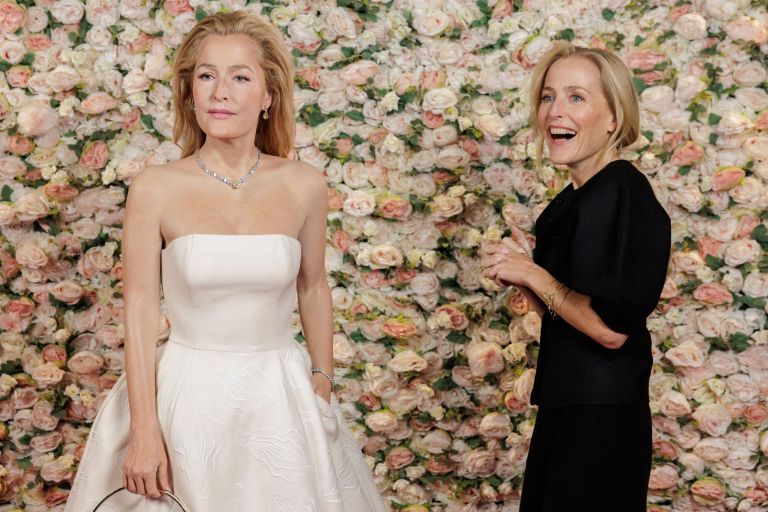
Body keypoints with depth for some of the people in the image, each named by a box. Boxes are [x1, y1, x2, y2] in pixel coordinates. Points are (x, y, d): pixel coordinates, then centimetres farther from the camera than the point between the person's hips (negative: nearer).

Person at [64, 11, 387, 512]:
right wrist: (144, 430, -10)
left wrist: (323, 379, 12)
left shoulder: (305, 185, -4)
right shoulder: (155, 188, -9)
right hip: (187, 395, -1)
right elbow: (141, 310, -7)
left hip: (281, 396, 2)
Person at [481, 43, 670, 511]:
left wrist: (532, 275, -13)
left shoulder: (620, 193, -17)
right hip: (567, 403, 9)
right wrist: (519, 273, -1)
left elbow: (611, 329, -24)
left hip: (599, 416, -9)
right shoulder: (575, 198, 10)